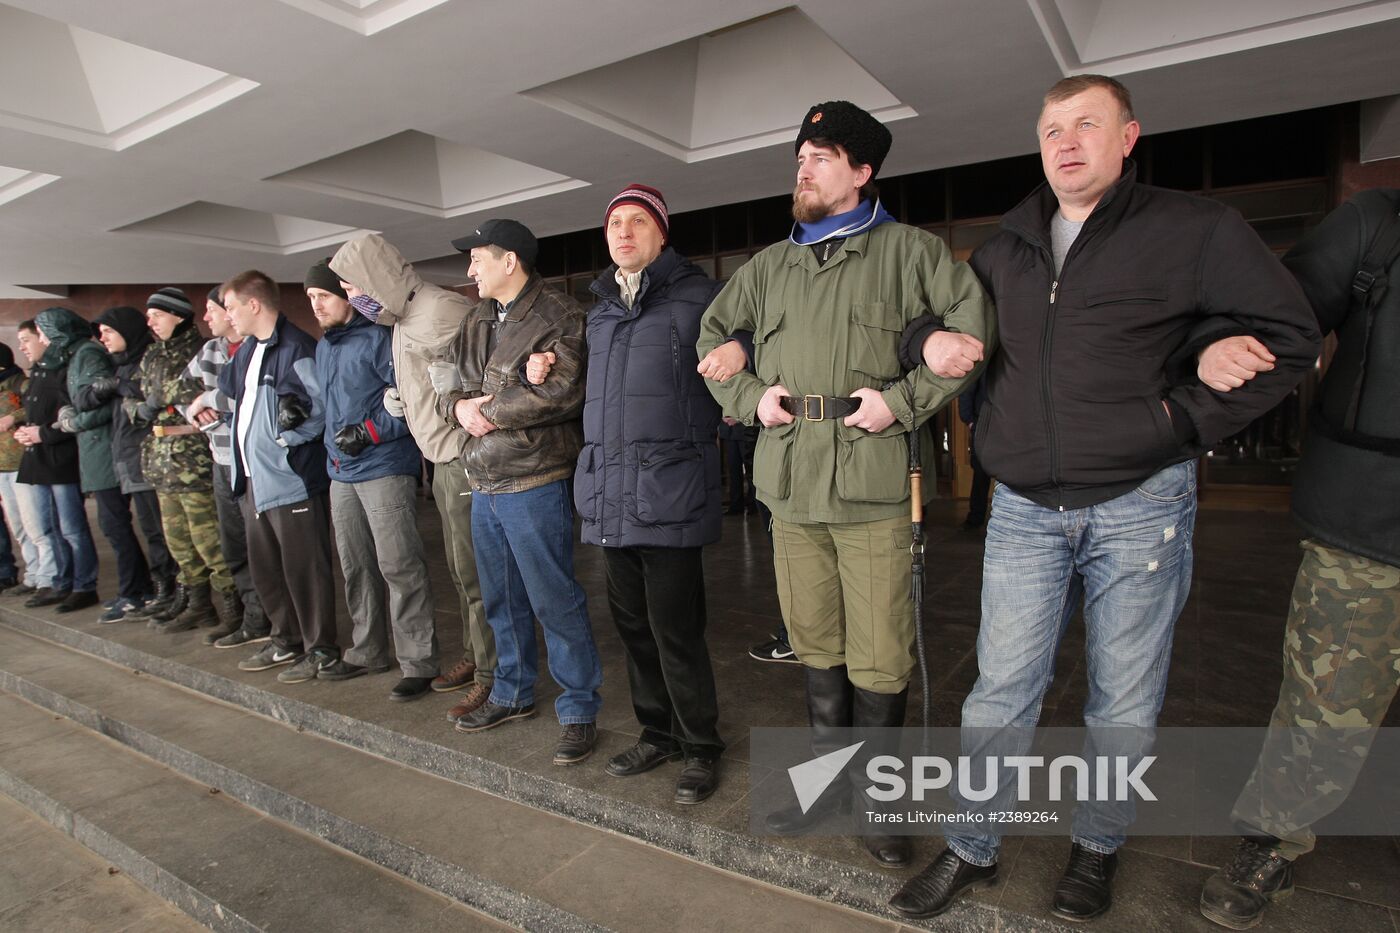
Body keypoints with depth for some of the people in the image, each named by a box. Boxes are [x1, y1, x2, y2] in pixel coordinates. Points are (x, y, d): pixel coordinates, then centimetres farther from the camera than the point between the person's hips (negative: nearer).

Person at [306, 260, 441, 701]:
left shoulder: (377, 339, -8)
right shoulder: (322, 347, 19)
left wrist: (369, 431, -17)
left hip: (383, 470, -9)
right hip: (342, 472, 9)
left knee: (398, 566, -9)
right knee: (356, 567, 14)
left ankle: (419, 662, -2)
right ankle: (368, 652, 28)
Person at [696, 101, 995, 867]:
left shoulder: (906, 249, 4)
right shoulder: (771, 264, 17)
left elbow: (975, 322, -3)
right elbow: (713, 332, 25)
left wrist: (907, 399, -10)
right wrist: (748, 396, 8)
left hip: (873, 485, -4)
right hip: (791, 483, 5)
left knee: (879, 656, 3)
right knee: (815, 643, 15)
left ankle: (874, 796, 25)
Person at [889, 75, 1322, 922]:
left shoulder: (1192, 230, 0)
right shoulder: (1006, 248, 11)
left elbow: (1292, 335, 1)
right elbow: (936, 313, 23)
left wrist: (1188, 417, -8)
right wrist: (927, 339, 0)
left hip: (1139, 506, -2)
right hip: (1025, 510, 3)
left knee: (1125, 702, 10)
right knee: (1001, 690, 6)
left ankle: (1099, 847, 33)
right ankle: (974, 850, 23)